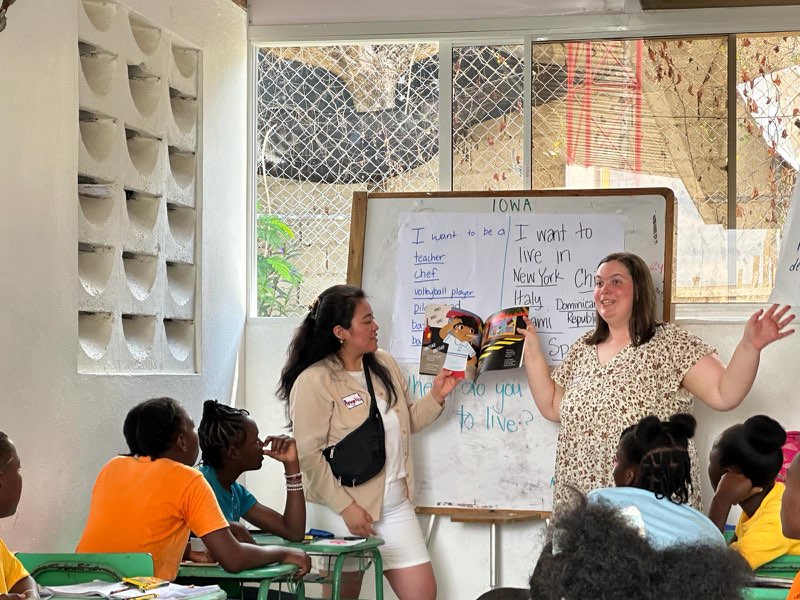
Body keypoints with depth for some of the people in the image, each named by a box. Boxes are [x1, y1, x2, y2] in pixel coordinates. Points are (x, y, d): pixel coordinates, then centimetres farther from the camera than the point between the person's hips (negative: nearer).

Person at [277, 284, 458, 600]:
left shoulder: (385, 365, 8)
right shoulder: (314, 381, -14)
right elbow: (309, 454, -18)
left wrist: (436, 396, 2)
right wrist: (345, 507, -20)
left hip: (396, 506, 6)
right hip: (347, 509, -6)